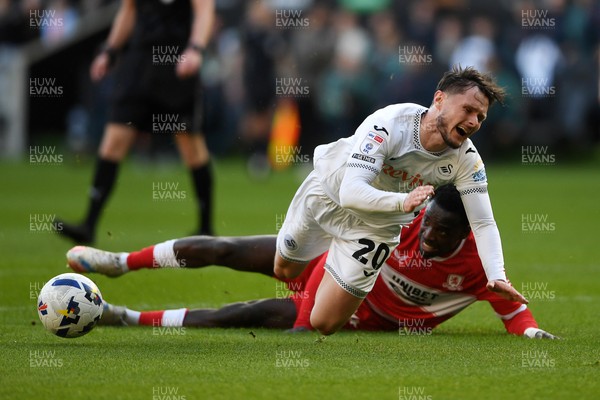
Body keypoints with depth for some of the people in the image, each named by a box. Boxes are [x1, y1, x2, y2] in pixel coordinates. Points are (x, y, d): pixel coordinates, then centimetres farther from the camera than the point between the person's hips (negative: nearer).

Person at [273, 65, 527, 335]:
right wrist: (402, 202, -63)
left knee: (325, 324, -1)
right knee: (285, 271, 22)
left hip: (377, 226, 2)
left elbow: (483, 223, -25)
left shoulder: (466, 159, -26)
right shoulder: (389, 124, -38)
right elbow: (350, 192, -45)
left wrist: (496, 276, -44)